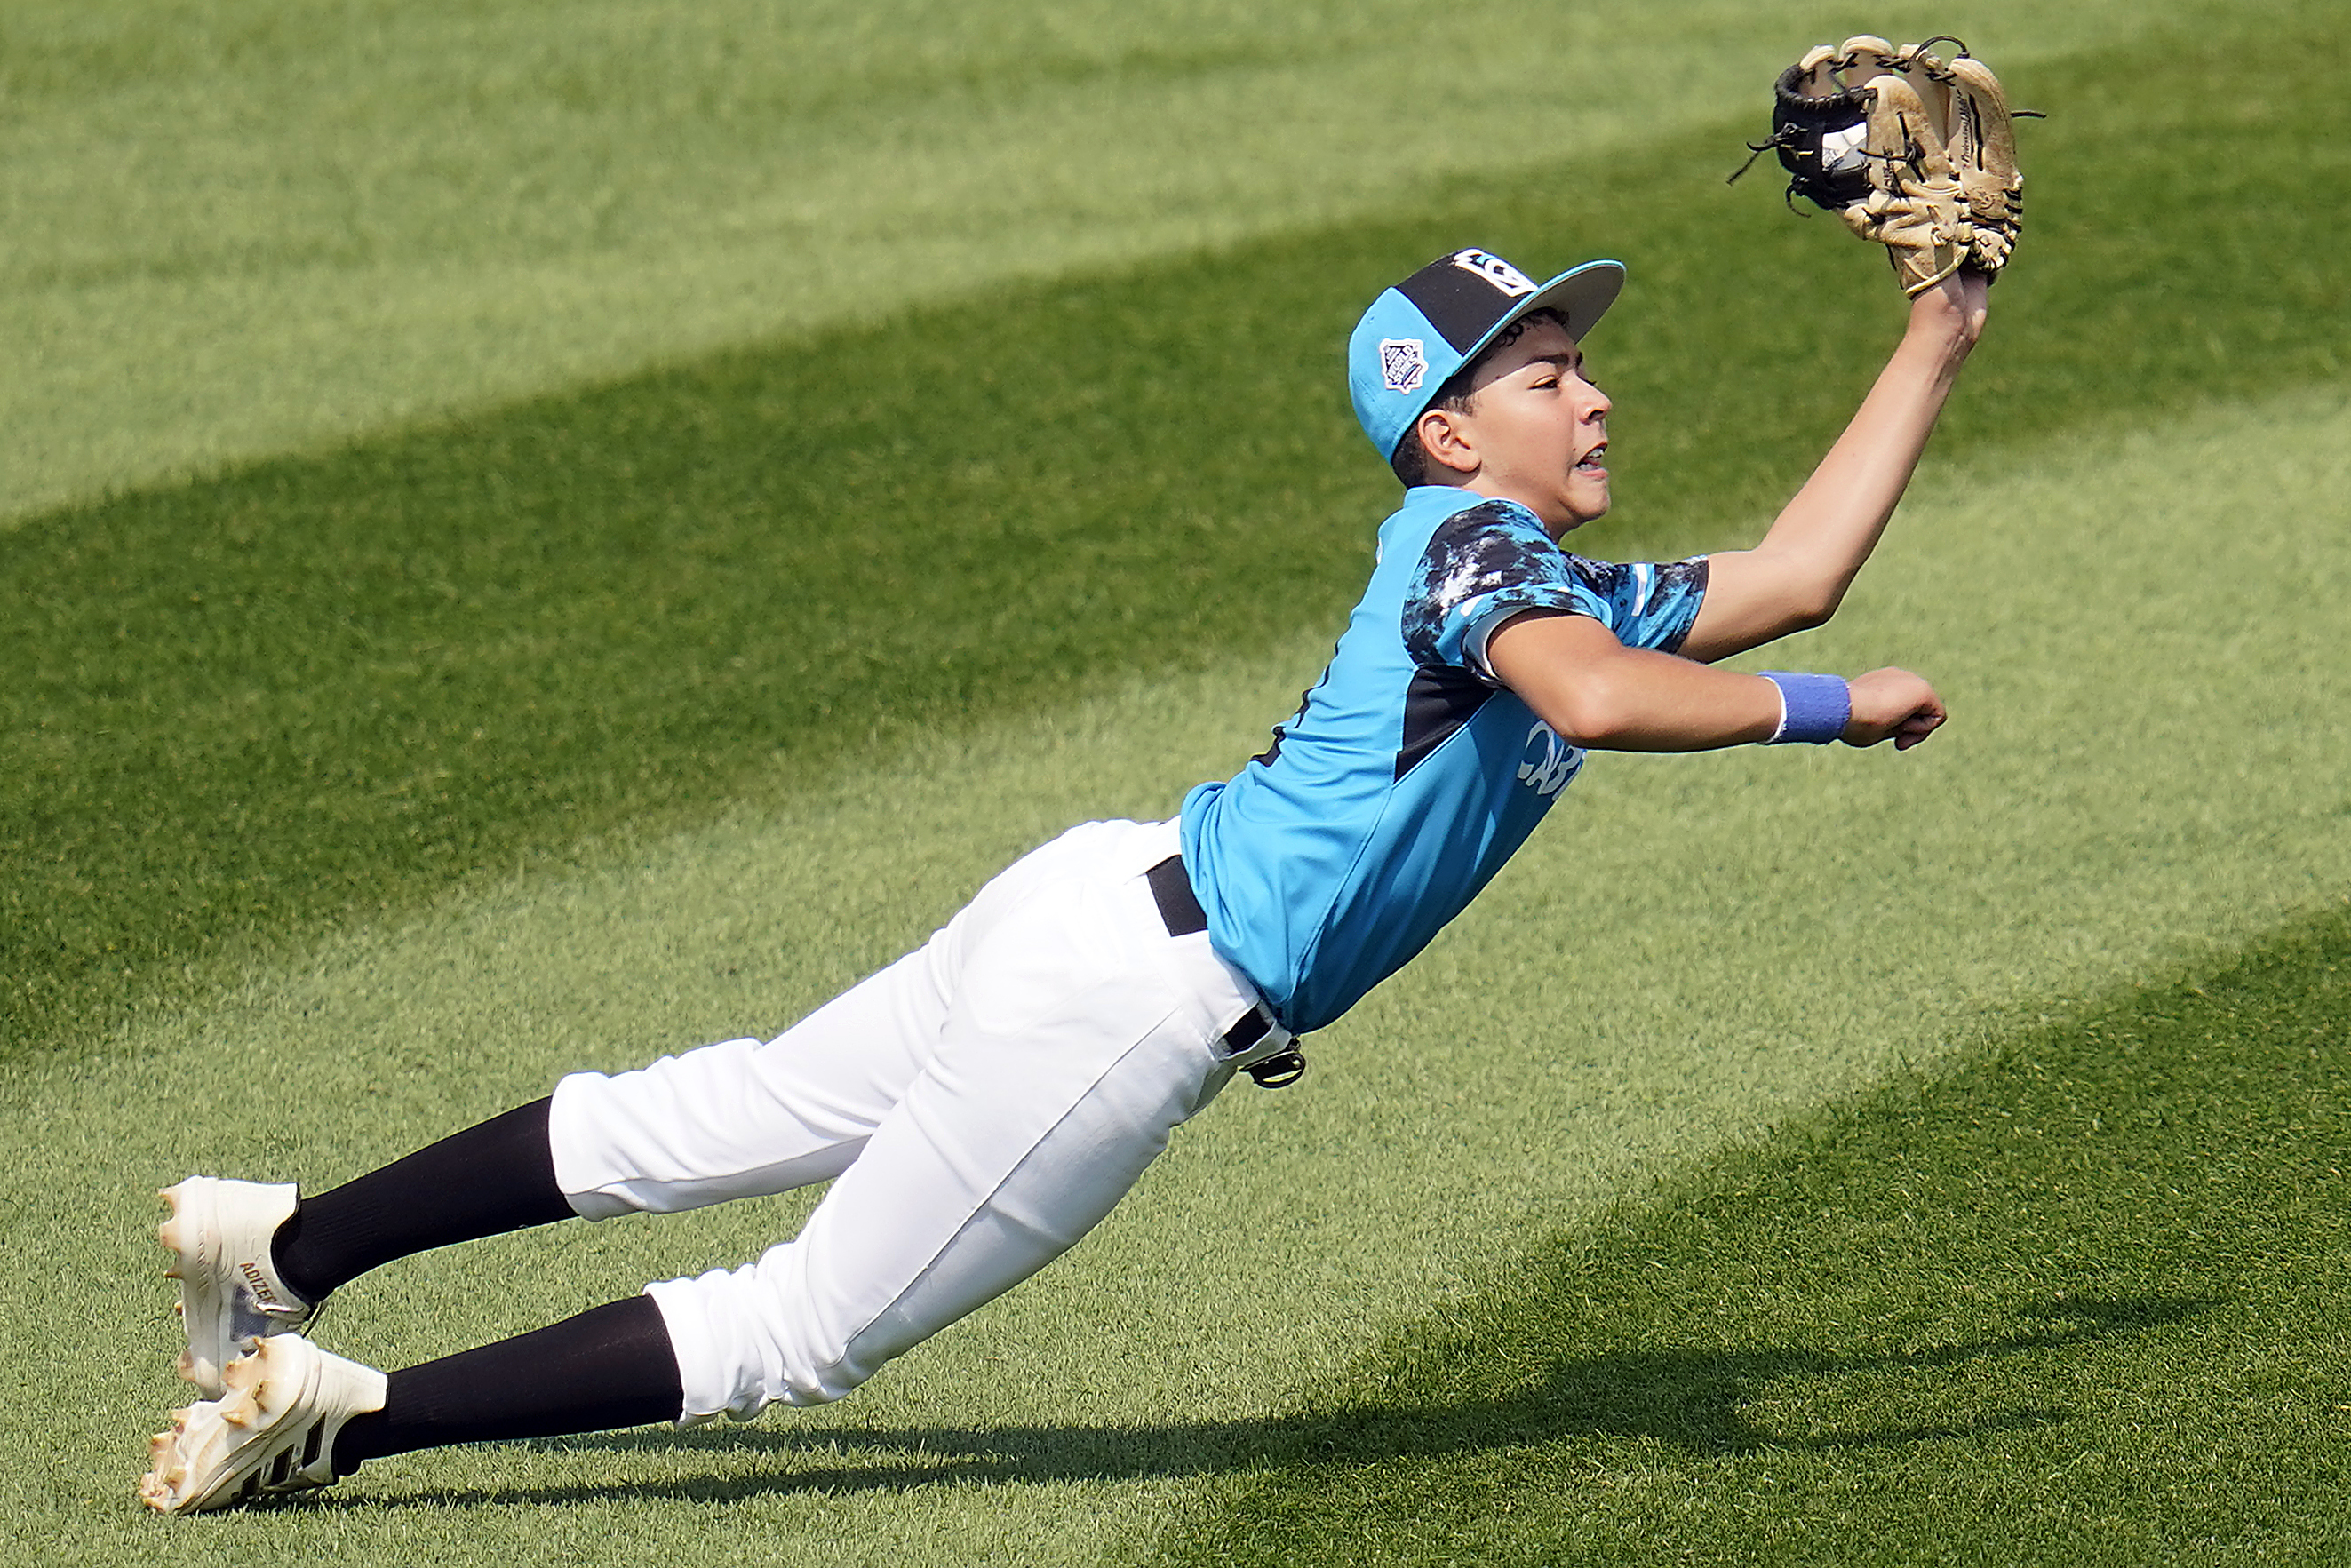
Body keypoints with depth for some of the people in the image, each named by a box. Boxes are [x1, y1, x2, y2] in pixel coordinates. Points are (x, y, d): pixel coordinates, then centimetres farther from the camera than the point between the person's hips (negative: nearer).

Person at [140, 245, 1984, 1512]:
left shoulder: (1574, 588, 17)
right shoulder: (1464, 538, -11)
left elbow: (1791, 572, 23)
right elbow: (1593, 697, -31)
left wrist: (1934, 349, 25)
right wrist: (1825, 711, -22)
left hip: (1107, 911, 9)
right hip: (1141, 988, -9)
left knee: (712, 1122, 15)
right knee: (802, 1328, -5)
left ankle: (286, 1246, 19)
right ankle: (341, 1411, -8)